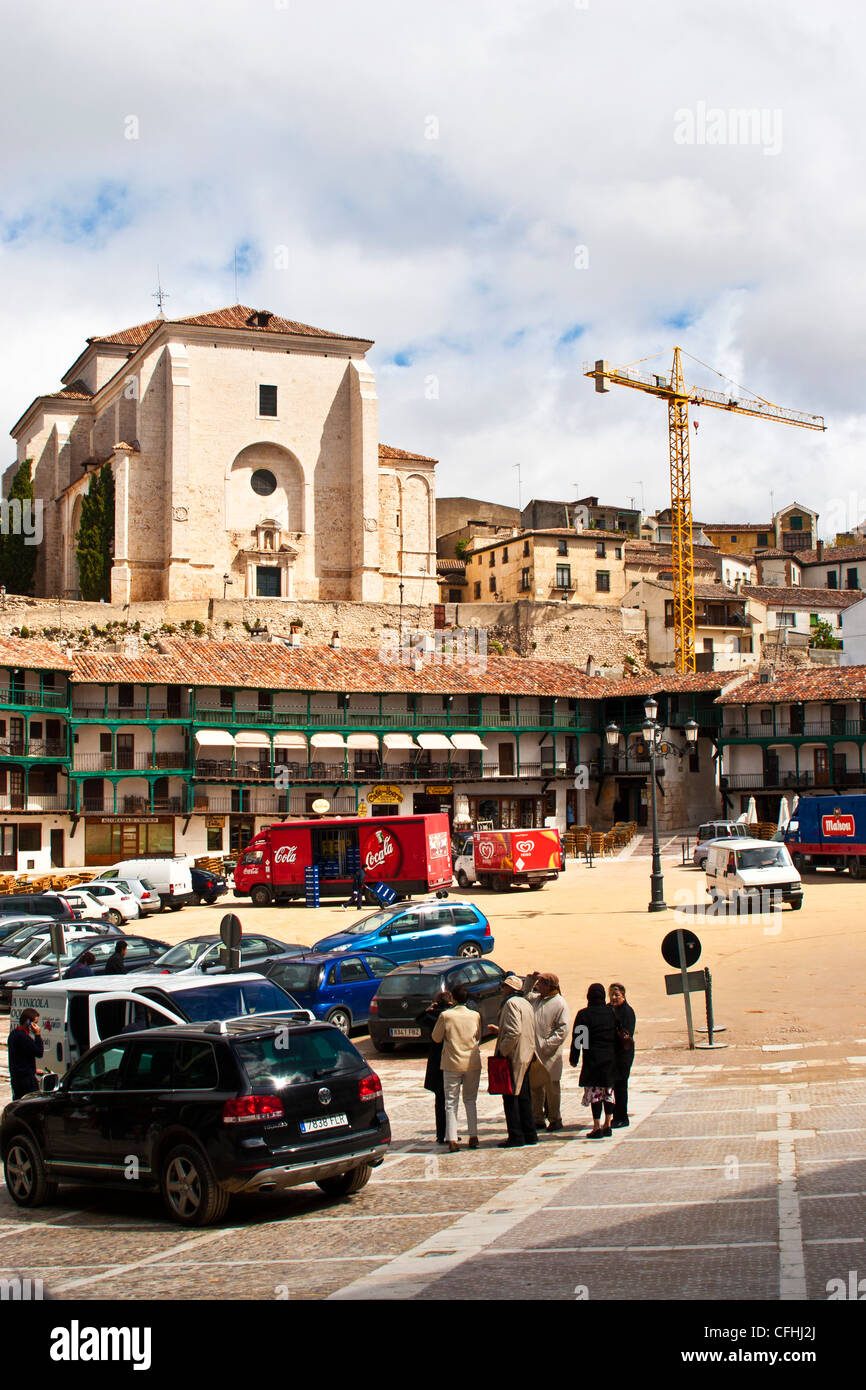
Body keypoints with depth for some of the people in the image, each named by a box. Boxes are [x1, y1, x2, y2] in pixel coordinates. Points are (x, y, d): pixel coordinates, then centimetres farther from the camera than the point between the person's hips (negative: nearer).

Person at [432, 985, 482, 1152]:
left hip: (452, 1063, -2)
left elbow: (436, 1038, 0)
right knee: (471, 1099, 15)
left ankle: (452, 1140, -2)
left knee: (451, 1102, 4)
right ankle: (473, 1136, 10)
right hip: (473, 1063, 2)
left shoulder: (445, 1016, -10)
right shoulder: (475, 1016, -3)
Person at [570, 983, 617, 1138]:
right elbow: (617, 1035, 9)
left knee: (594, 1092, -2)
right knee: (608, 1090, 13)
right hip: (610, 1058, 4)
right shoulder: (611, 1012, 5)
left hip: (592, 1058, -4)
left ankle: (597, 1127, -4)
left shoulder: (583, 1014, -6)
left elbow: (577, 1038, -5)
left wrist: (573, 1058, 4)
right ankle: (607, 1124, 15)